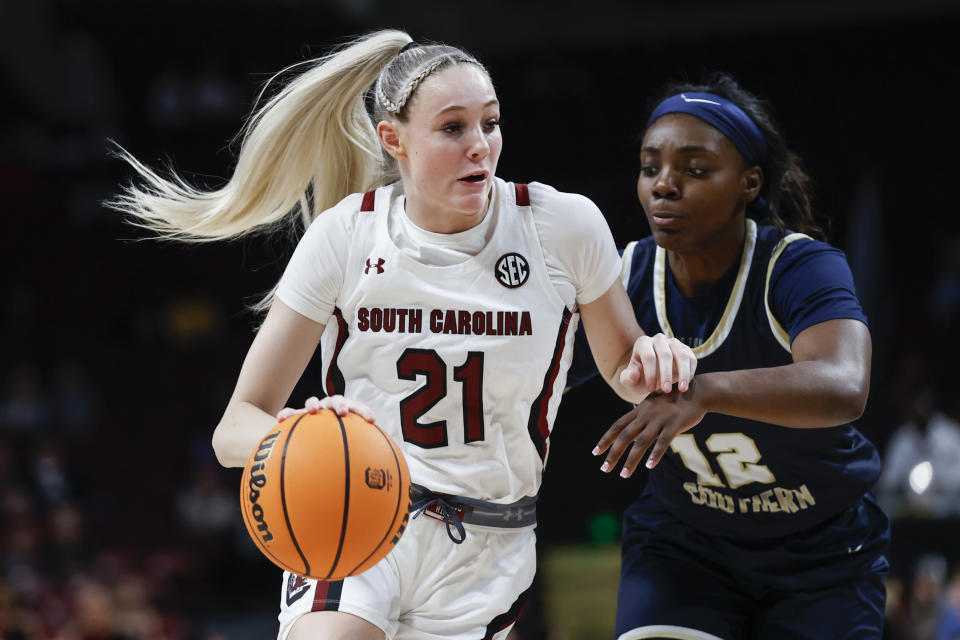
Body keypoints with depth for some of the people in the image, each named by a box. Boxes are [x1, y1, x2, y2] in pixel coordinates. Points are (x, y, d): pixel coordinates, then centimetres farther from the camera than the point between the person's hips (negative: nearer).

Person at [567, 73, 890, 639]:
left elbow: (842, 388, -43)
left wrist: (703, 391, -57)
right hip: (682, 542, 2)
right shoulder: (625, 281, -10)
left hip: (821, 552, -2)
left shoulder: (801, 267, -23)